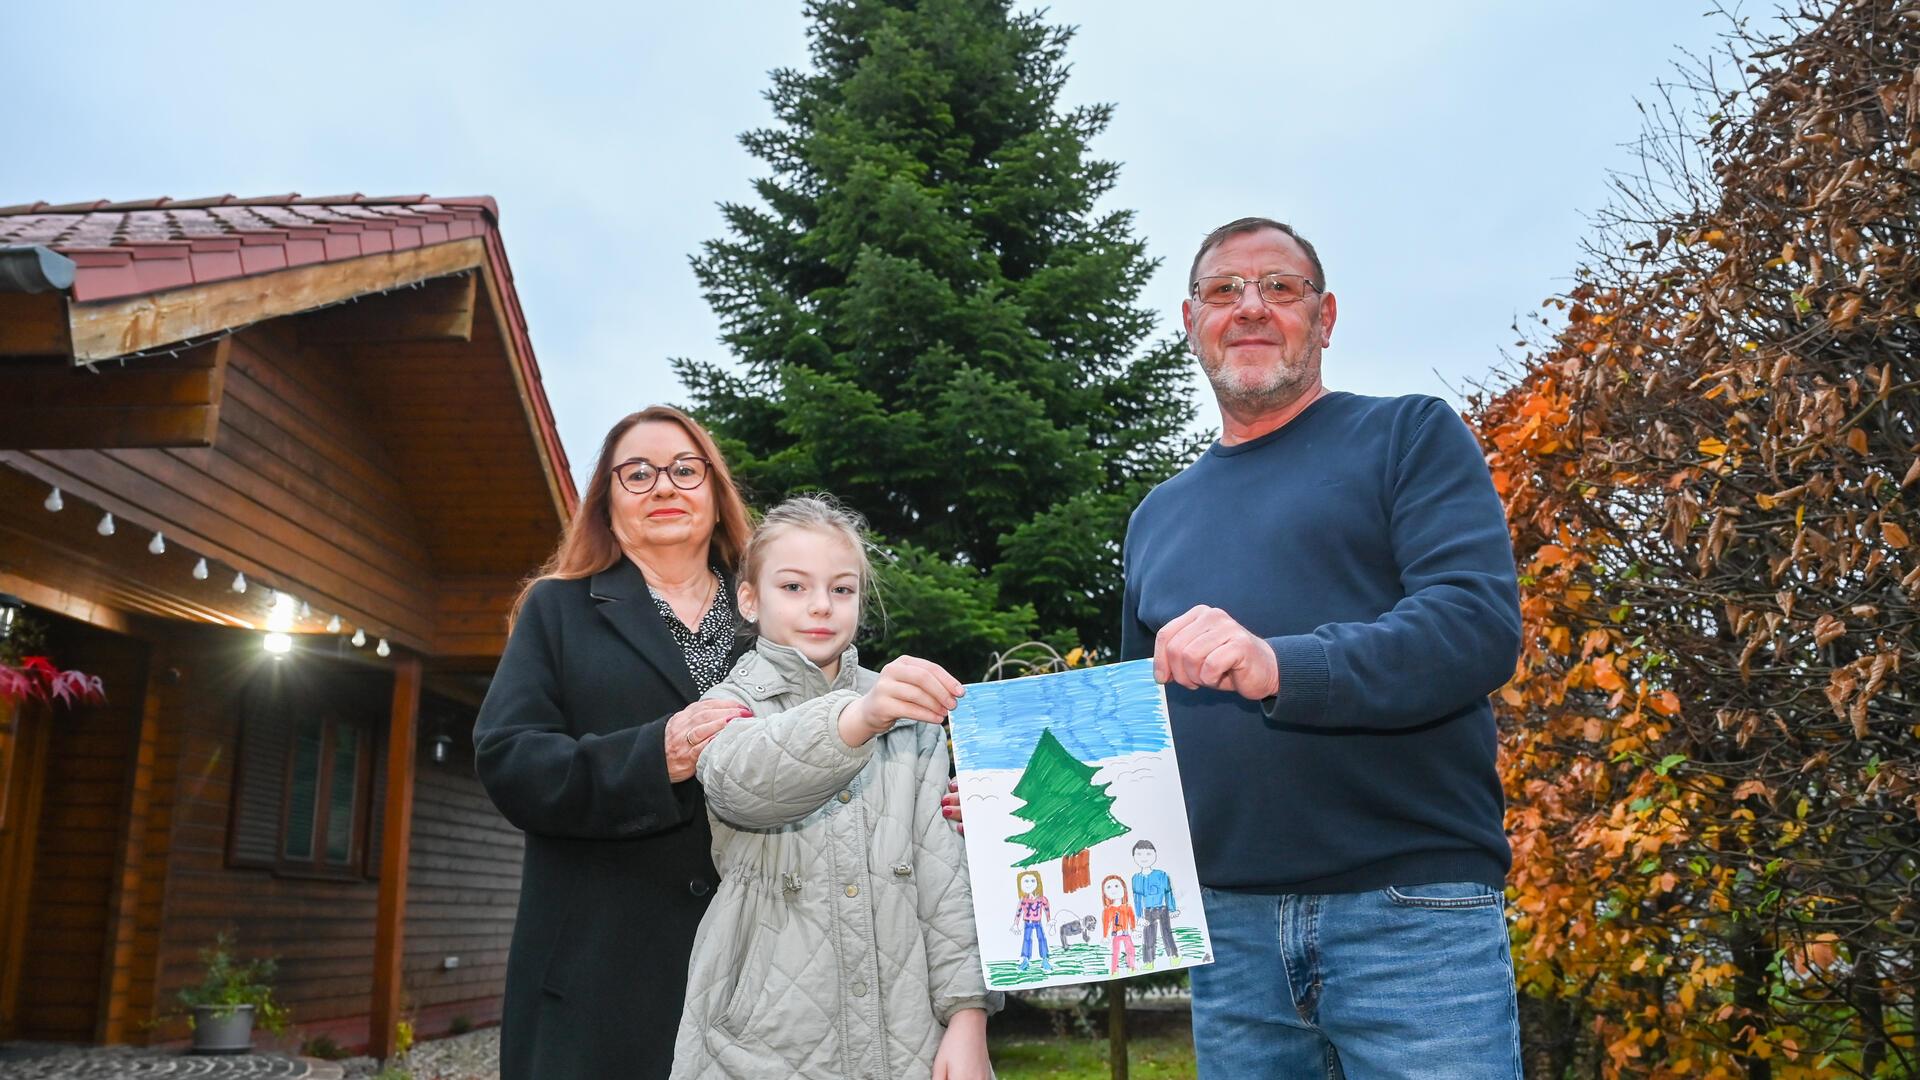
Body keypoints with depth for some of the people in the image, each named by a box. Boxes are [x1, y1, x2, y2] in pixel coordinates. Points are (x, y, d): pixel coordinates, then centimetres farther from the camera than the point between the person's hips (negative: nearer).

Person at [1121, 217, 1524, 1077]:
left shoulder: (1409, 437, 3)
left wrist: (1278, 666, -27)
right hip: (1231, 925, 5)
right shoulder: (1160, 517, 18)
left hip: (1409, 913, -4)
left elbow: (1480, 625, -13)